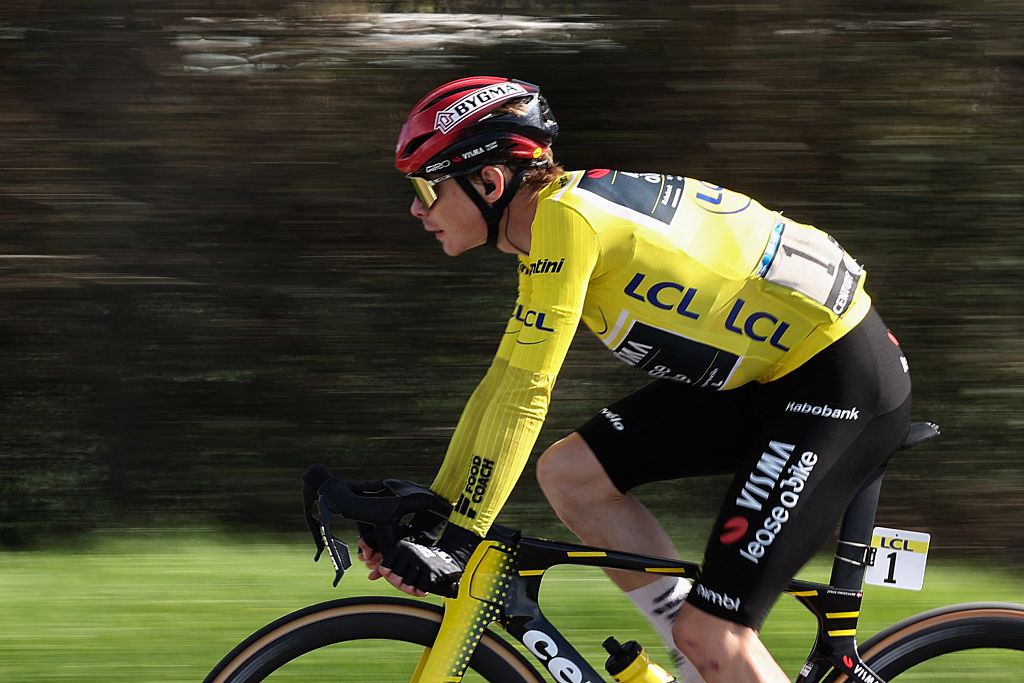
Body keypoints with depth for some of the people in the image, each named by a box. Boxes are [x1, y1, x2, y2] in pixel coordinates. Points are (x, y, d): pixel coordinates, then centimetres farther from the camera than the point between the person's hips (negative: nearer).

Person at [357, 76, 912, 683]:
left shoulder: (563, 220, -19)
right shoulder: (545, 233, 9)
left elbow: (524, 396, -22)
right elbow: (502, 386, 16)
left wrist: (457, 543, -19)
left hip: (843, 382, -10)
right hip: (768, 376, 10)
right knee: (569, 472, 2)